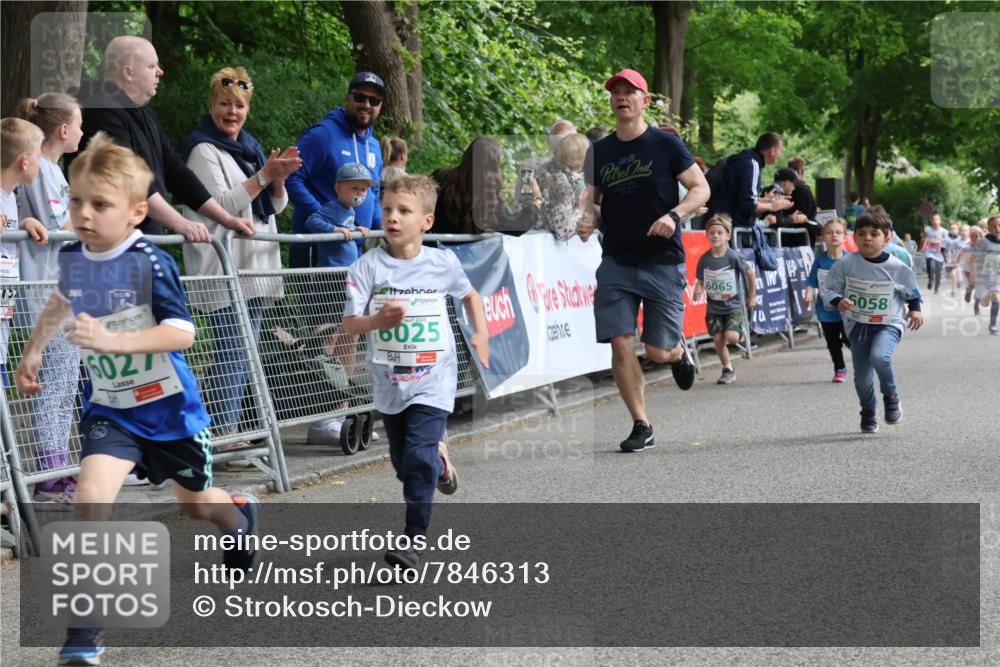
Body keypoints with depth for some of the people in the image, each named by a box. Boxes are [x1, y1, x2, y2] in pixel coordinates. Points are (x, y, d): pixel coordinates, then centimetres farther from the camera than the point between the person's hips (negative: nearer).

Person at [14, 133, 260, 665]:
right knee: (91, 496, -21)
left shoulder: (151, 263, -22)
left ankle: (240, 517, 59)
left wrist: (113, 340, -41)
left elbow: (182, 332, -30)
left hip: (168, 406, -3)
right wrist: (33, 352, 22)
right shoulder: (70, 259, -5)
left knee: (197, 503, 19)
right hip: (108, 408, 3)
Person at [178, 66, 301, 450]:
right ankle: (223, 431, -11)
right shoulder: (203, 150, -6)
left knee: (246, 349, 8)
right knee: (230, 350, -12)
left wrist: (279, 178, -3)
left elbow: (275, 205, 18)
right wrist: (264, 175, -18)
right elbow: (221, 204, -15)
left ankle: (231, 429, 13)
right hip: (222, 266, -8)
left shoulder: (250, 147, 18)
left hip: (254, 265, 8)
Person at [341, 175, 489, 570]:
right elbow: (349, 324, -13)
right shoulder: (368, 266, -9)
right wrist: (377, 320, -32)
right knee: (403, 463, 16)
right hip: (389, 383, 2)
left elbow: (469, 295, 18)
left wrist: (481, 333, 7)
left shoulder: (443, 264, -4)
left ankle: (414, 539, -7)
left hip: (432, 380, -2)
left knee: (419, 459, -15)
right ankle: (440, 464, 49)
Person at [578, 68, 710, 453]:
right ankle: (641, 426, 5)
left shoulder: (665, 144, -3)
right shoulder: (599, 151, 8)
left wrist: (673, 215, -19)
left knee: (658, 351, -2)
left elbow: (701, 189, -1)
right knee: (620, 345, -7)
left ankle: (679, 351, 36)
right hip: (616, 260, 3)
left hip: (662, 261, -3)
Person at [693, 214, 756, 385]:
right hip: (714, 307, 3)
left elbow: (749, 273, 0)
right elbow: (700, 281, 0)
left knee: (731, 337, -19)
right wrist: (698, 290, -23)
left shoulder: (733, 257, -14)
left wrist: (752, 296, 6)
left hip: (733, 305, -3)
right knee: (718, 339, 1)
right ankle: (727, 369, 21)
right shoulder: (704, 259, -7)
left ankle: (741, 330, 17)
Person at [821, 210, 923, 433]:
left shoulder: (896, 267, -7)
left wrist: (915, 309, -4)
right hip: (857, 325, 2)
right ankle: (868, 413, 31)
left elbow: (912, 291, 10)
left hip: (888, 324, -2)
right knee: (862, 375, 4)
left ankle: (891, 396, -4)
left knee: (879, 356, -30)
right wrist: (838, 301, -21)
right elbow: (827, 288, -2)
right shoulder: (846, 265, -7)